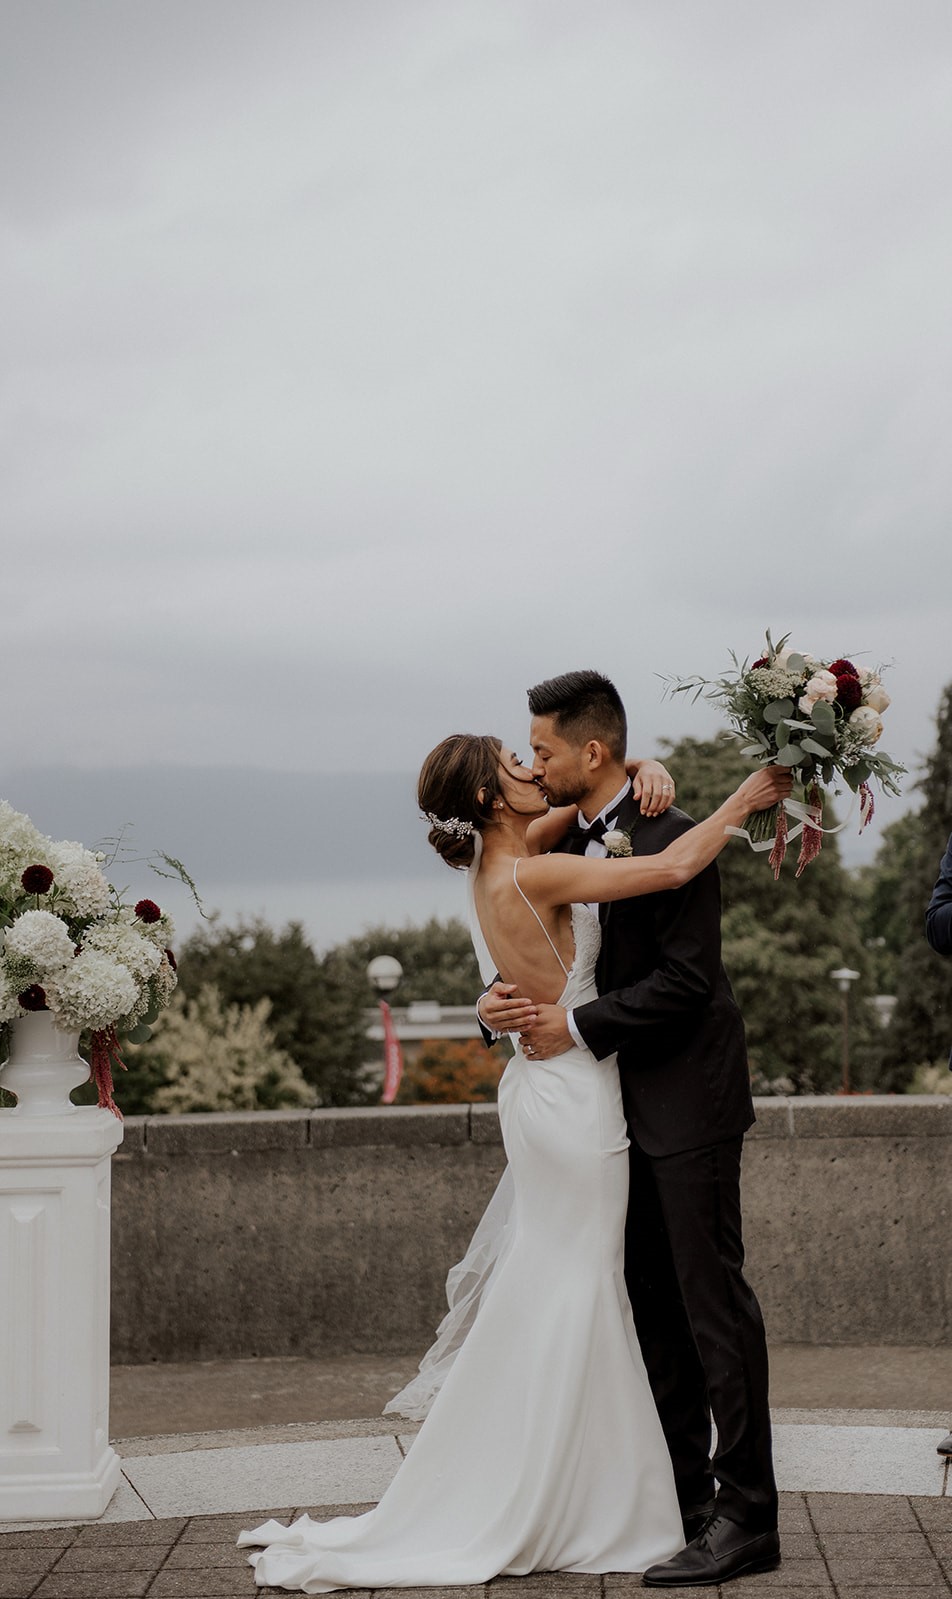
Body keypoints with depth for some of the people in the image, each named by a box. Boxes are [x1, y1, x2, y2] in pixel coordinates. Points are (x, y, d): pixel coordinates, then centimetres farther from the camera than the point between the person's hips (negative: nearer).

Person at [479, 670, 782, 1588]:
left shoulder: (669, 841, -15)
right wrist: (505, 1001, -6)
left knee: (712, 1300, -6)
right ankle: (680, 1496, 21)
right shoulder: (567, 841, 10)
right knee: (653, 1304, 12)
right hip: (626, 1106, 9)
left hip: (687, 1104, -9)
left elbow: (685, 980, -20)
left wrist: (576, 1028, -18)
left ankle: (745, 1517, -1)